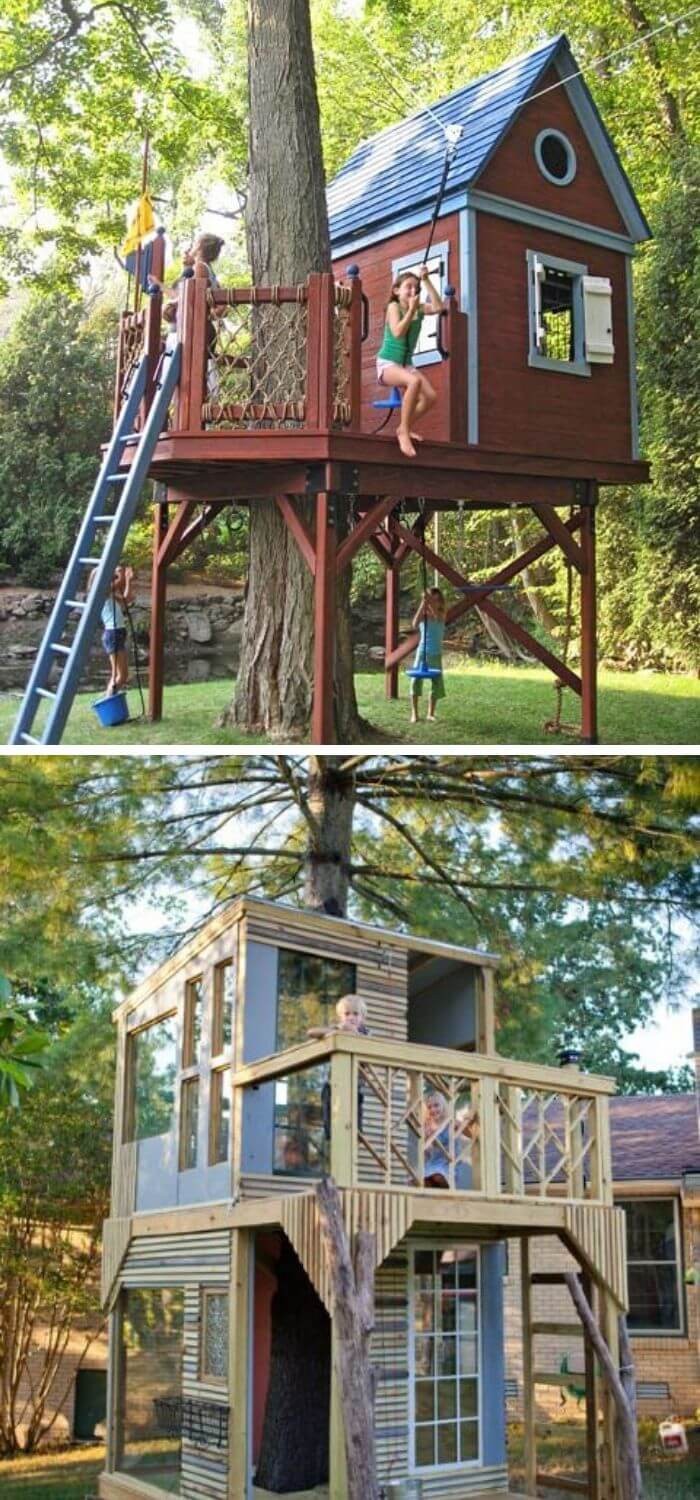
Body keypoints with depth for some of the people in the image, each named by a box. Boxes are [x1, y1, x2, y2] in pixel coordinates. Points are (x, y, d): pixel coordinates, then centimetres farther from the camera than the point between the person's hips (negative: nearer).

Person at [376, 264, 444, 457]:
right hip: (387, 363, -7)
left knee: (430, 397, -13)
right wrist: (411, 309, -18)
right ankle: (404, 433, -30)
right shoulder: (394, 306, -7)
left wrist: (426, 281, -10)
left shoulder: (419, 308, 7)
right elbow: (398, 332, -22)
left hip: (406, 364, 7)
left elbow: (438, 307, -12)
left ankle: (404, 428, 9)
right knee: (415, 381, -37)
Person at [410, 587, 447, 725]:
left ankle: (430, 714, 15)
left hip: (436, 654, 1)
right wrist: (423, 604, -30)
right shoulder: (423, 614, -1)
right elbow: (415, 625, -23)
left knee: (437, 684, 3)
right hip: (422, 652, -1)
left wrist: (431, 603, -38)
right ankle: (414, 713, -6)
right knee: (416, 681, -11)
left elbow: (438, 617, -24)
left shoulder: (442, 614, 2)